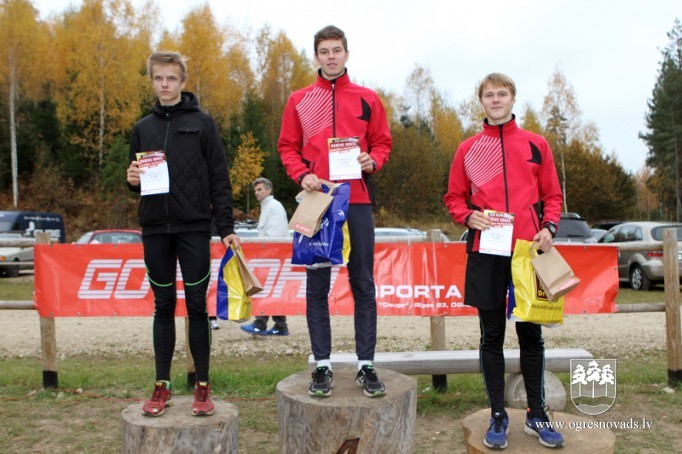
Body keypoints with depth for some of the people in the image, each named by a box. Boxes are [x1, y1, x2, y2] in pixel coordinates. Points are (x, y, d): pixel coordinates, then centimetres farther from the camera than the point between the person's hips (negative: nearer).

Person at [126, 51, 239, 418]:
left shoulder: (202, 123, 2)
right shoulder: (143, 127, 14)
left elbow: (219, 179, -1)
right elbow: (136, 179, 19)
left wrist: (226, 228, -7)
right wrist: (133, 180, -5)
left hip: (194, 228, -3)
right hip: (155, 229, 4)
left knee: (197, 306, 1)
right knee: (163, 306, 9)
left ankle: (202, 387, 12)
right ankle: (162, 387, 19)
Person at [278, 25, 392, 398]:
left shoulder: (367, 99, 11)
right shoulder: (299, 100, 11)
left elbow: (382, 142, 12)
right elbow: (287, 146, 10)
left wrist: (372, 160, -9)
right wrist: (302, 174, -8)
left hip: (357, 200, 0)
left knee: (363, 283, 2)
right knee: (317, 285, 3)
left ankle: (366, 365, 11)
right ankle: (322, 365, 13)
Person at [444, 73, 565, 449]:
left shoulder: (536, 144, 8)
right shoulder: (467, 149, 7)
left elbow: (552, 195, 10)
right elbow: (454, 198, 11)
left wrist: (549, 226, -7)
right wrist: (469, 217, -9)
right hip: (486, 252, 0)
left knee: (531, 334, 9)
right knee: (492, 336, 6)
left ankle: (536, 415, 23)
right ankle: (498, 416, 18)